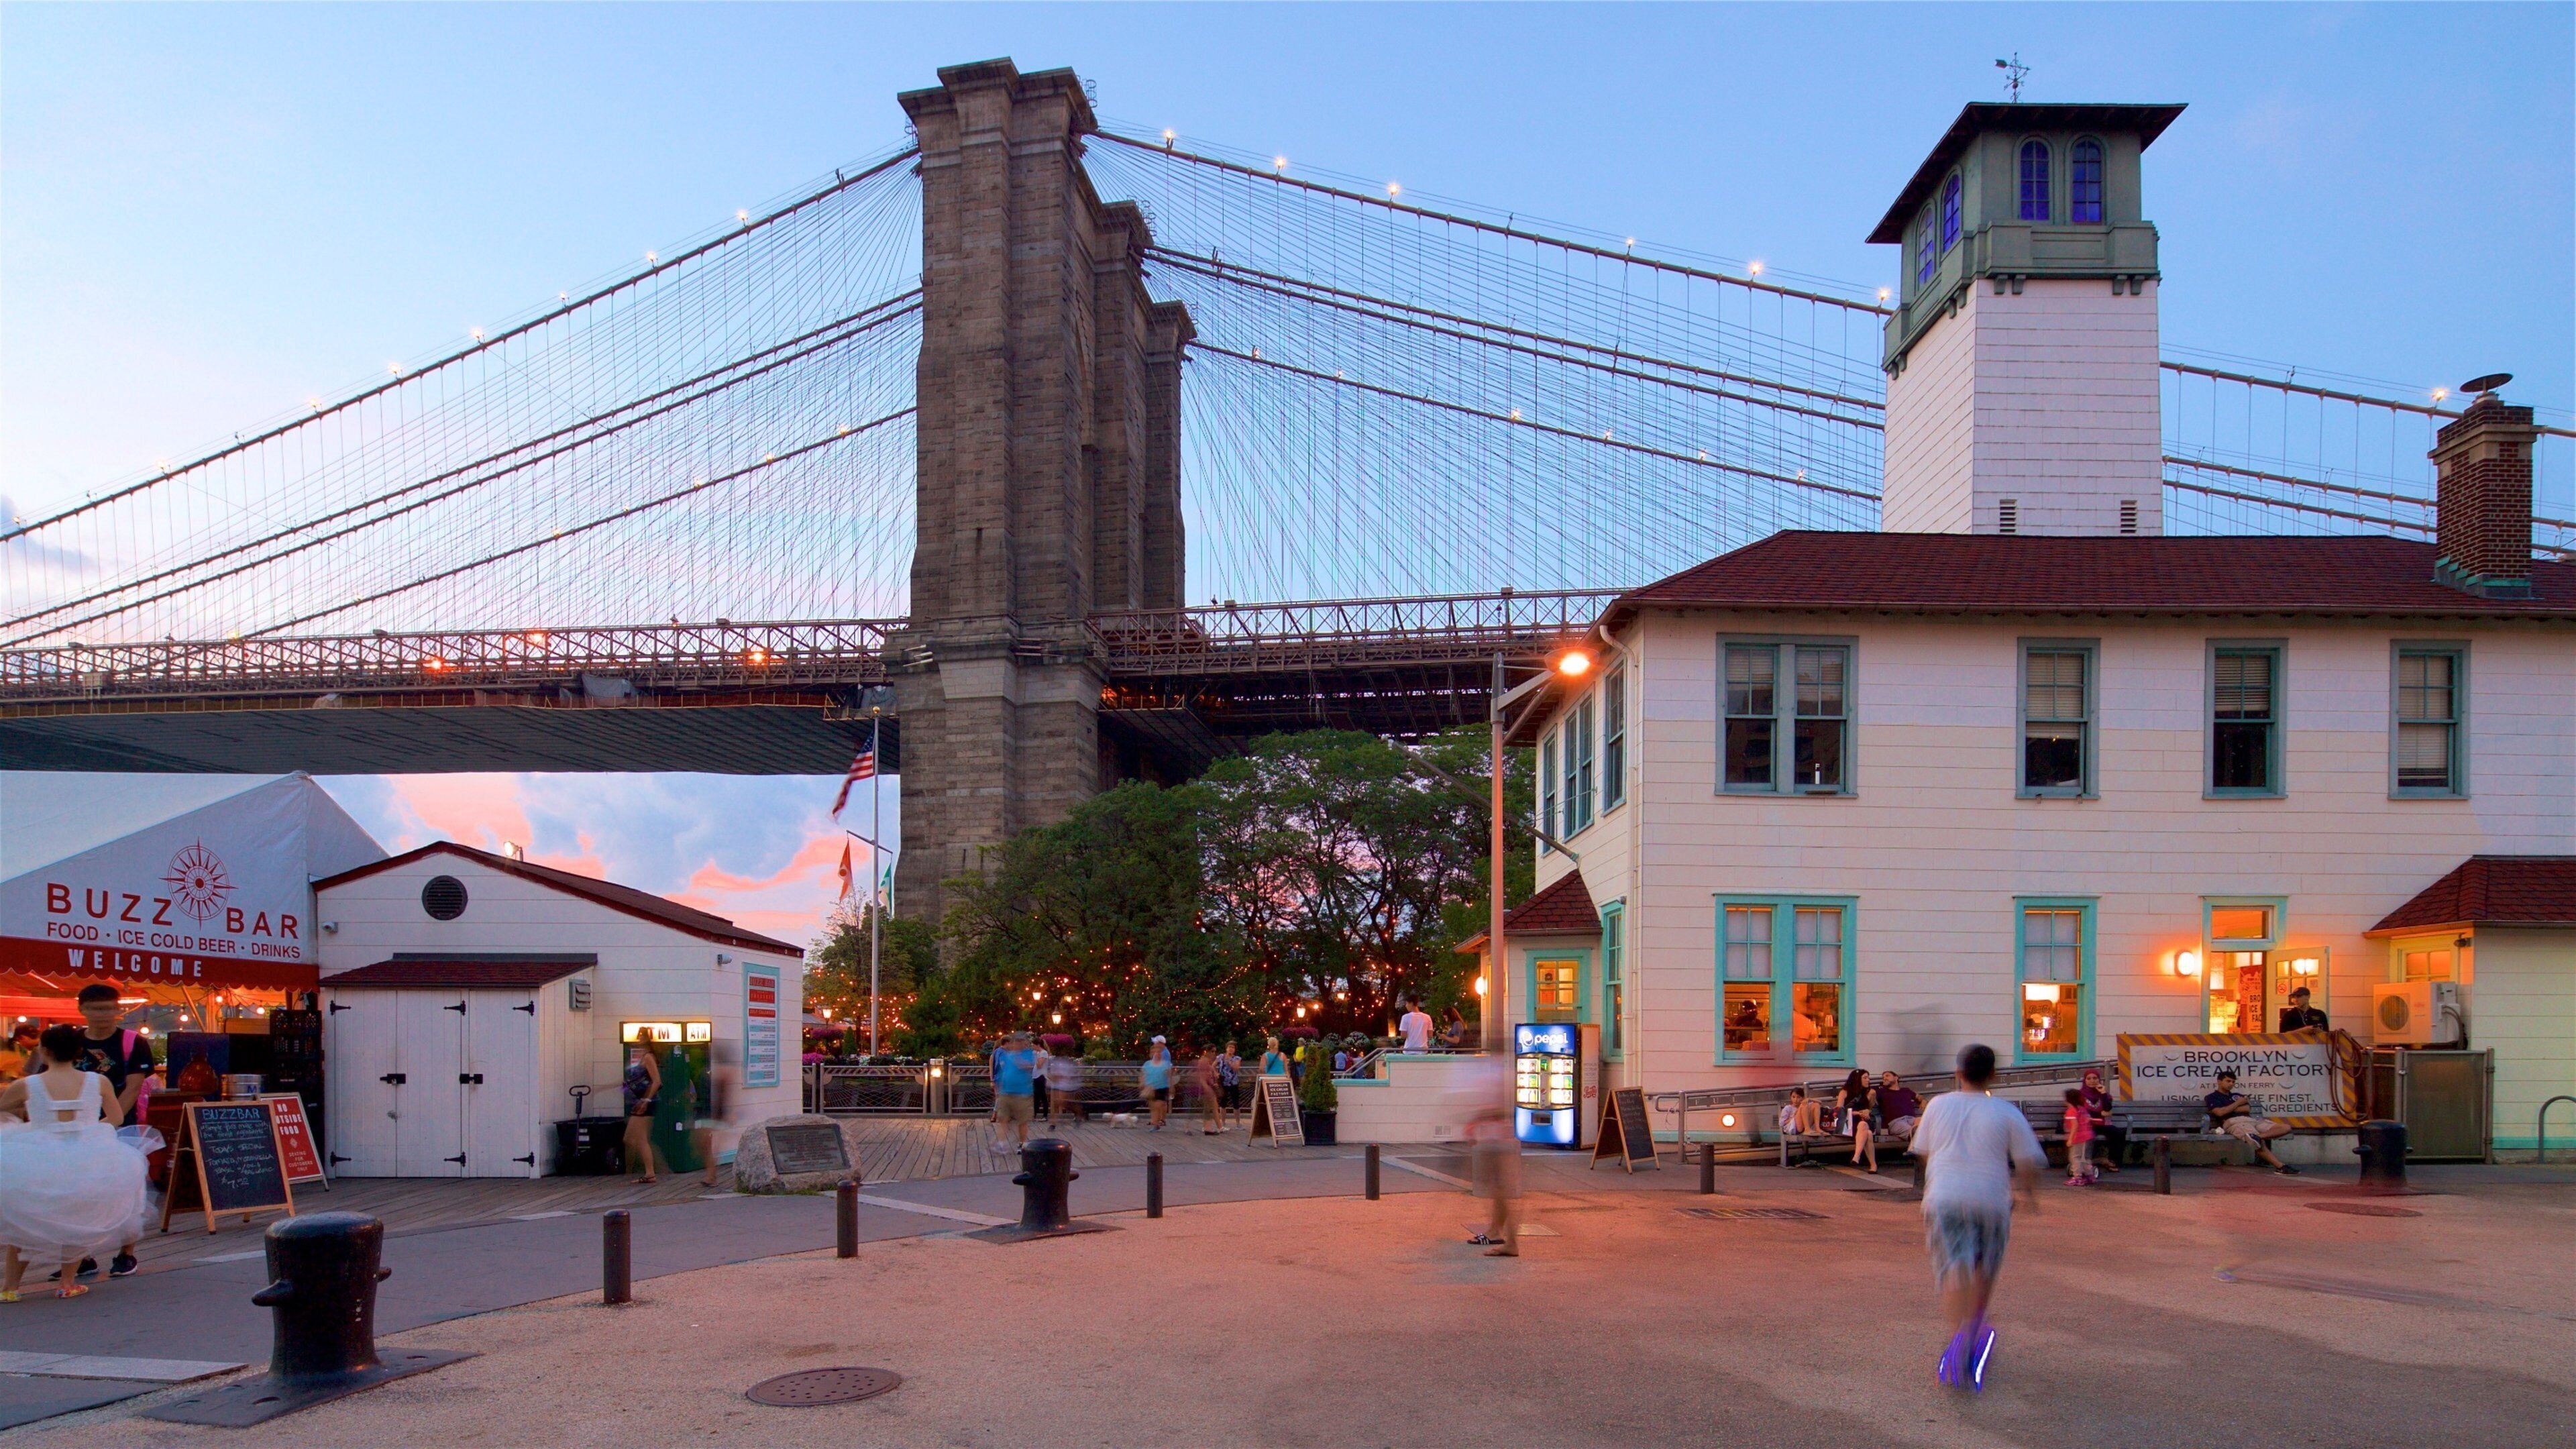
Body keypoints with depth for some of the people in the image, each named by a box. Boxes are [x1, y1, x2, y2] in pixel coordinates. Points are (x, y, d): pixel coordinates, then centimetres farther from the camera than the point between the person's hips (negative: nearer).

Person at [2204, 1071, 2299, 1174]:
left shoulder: (2237, 1095, 32)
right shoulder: (2212, 1098, 14)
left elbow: (2248, 1109, 13)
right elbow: (2220, 1112, -6)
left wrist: (2229, 1109, 0)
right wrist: (2238, 1103, 6)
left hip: (2251, 1120, 7)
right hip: (2233, 1122, -7)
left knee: (2285, 1127, -13)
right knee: (2259, 1142, -36)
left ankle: (2258, 1136, -39)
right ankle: (2280, 1167, -42)